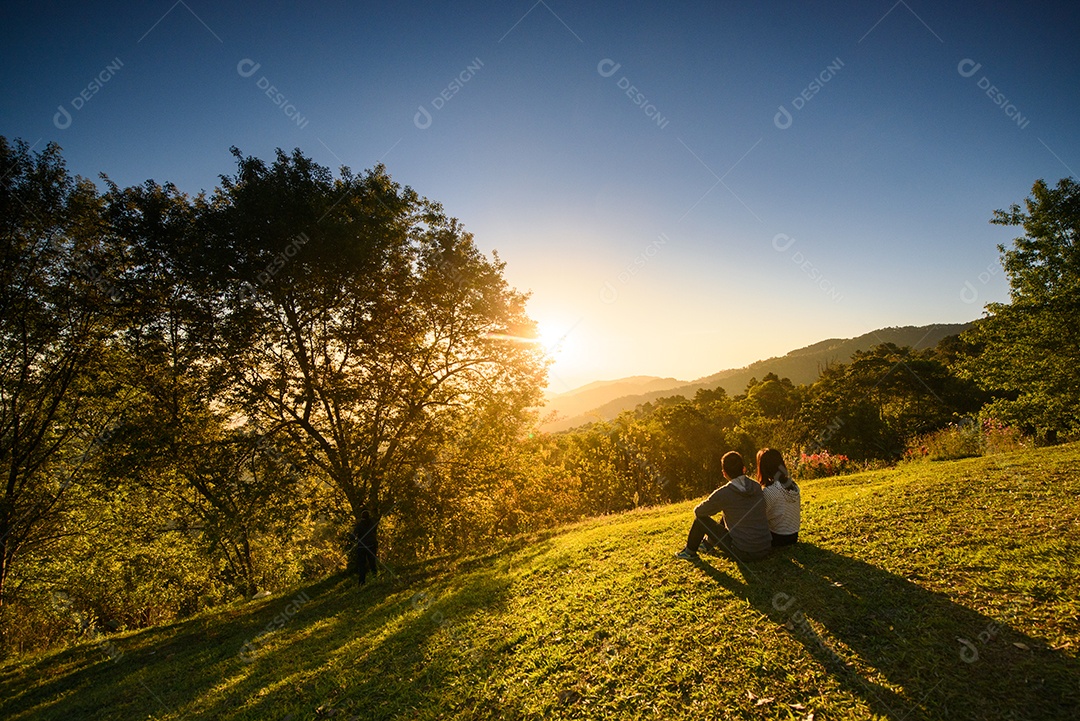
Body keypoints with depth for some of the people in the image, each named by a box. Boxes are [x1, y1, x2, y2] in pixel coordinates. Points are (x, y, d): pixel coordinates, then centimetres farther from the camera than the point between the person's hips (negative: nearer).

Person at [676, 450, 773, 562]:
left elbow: (698, 511, -3)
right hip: (766, 549, 6)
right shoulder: (757, 487, 0)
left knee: (701, 518, 7)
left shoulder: (723, 493, -17)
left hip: (744, 553, -6)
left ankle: (690, 552, 26)